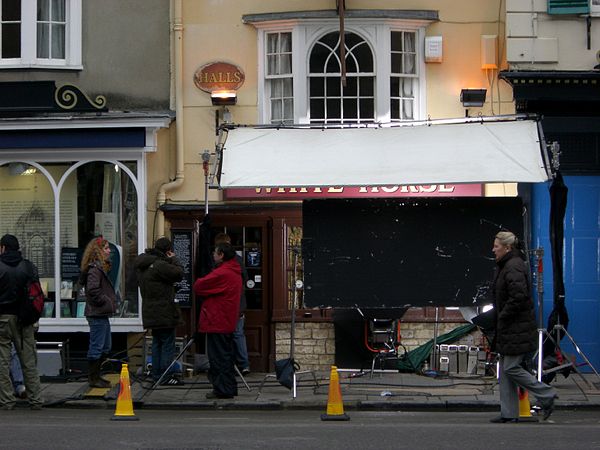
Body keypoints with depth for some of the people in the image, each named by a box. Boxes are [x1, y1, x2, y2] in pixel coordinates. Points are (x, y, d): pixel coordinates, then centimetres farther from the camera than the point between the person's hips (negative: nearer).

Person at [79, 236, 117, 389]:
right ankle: (93, 378, 2)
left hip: (101, 314, 11)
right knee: (96, 347, -4)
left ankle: (95, 375, 23)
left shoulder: (100, 268, 16)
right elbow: (93, 290, -26)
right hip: (97, 314, -11)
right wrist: (106, 301, -17)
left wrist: (110, 302, 10)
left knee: (106, 347, 16)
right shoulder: (94, 269, -16)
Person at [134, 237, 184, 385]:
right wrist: (173, 259, -4)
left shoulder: (142, 265, 10)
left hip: (151, 312, 9)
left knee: (157, 343, 16)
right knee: (168, 344, -3)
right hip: (163, 312, -9)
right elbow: (178, 274, -17)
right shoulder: (160, 264, -19)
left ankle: (157, 375, 19)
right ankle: (166, 376, -2)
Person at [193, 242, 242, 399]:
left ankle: (223, 389, -2)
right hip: (228, 322, 10)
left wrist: (198, 282, 7)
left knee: (218, 357, -4)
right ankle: (229, 388, 20)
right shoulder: (235, 273, 14)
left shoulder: (221, 273, -18)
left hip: (217, 322, -10)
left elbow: (198, 287, -14)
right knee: (225, 355, 15)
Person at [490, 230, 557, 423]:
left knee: (511, 368, -9)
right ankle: (509, 413, 12)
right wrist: (498, 316, 14)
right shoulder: (505, 266, 16)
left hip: (518, 328, -11)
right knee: (505, 370, 9)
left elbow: (518, 297, -26)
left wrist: (502, 317, -17)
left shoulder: (514, 267, -17)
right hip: (508, 328, 11)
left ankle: (546, 396, 3)